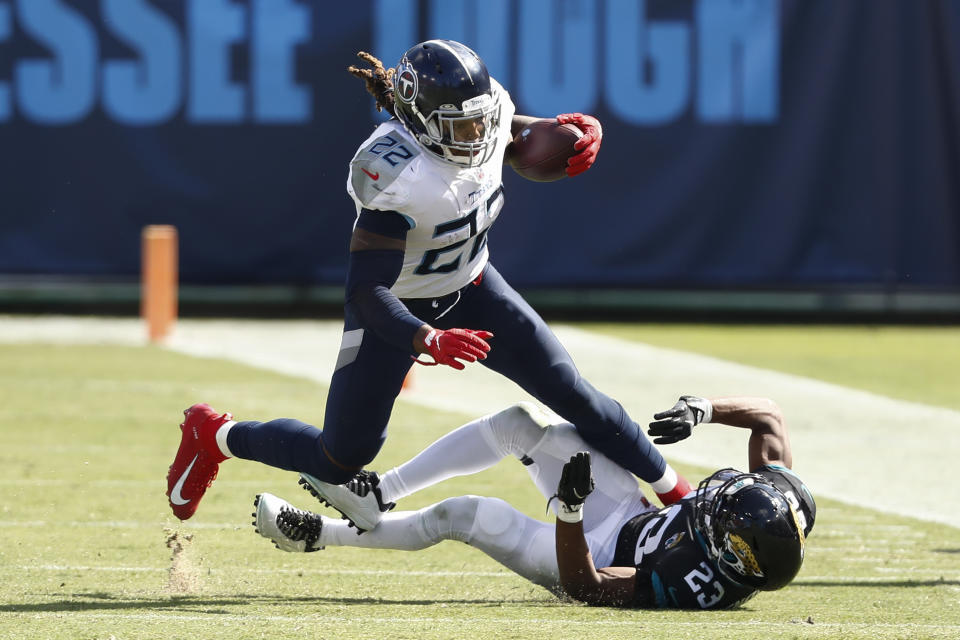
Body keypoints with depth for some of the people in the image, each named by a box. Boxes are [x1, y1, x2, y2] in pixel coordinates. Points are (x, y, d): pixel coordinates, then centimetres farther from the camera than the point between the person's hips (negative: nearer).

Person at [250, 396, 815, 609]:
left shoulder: (704, 585, -43)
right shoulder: (785, 503, -27)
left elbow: (582, 583, -34)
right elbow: (769, 415, -10)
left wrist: (570, 509, -43)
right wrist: (703, 410, -24)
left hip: (596, 558, -7)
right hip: (635, 513, 7)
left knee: (462, 515, -5)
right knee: (521, 423, -4)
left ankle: (318, 533, 19)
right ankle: (382, 493, 12)